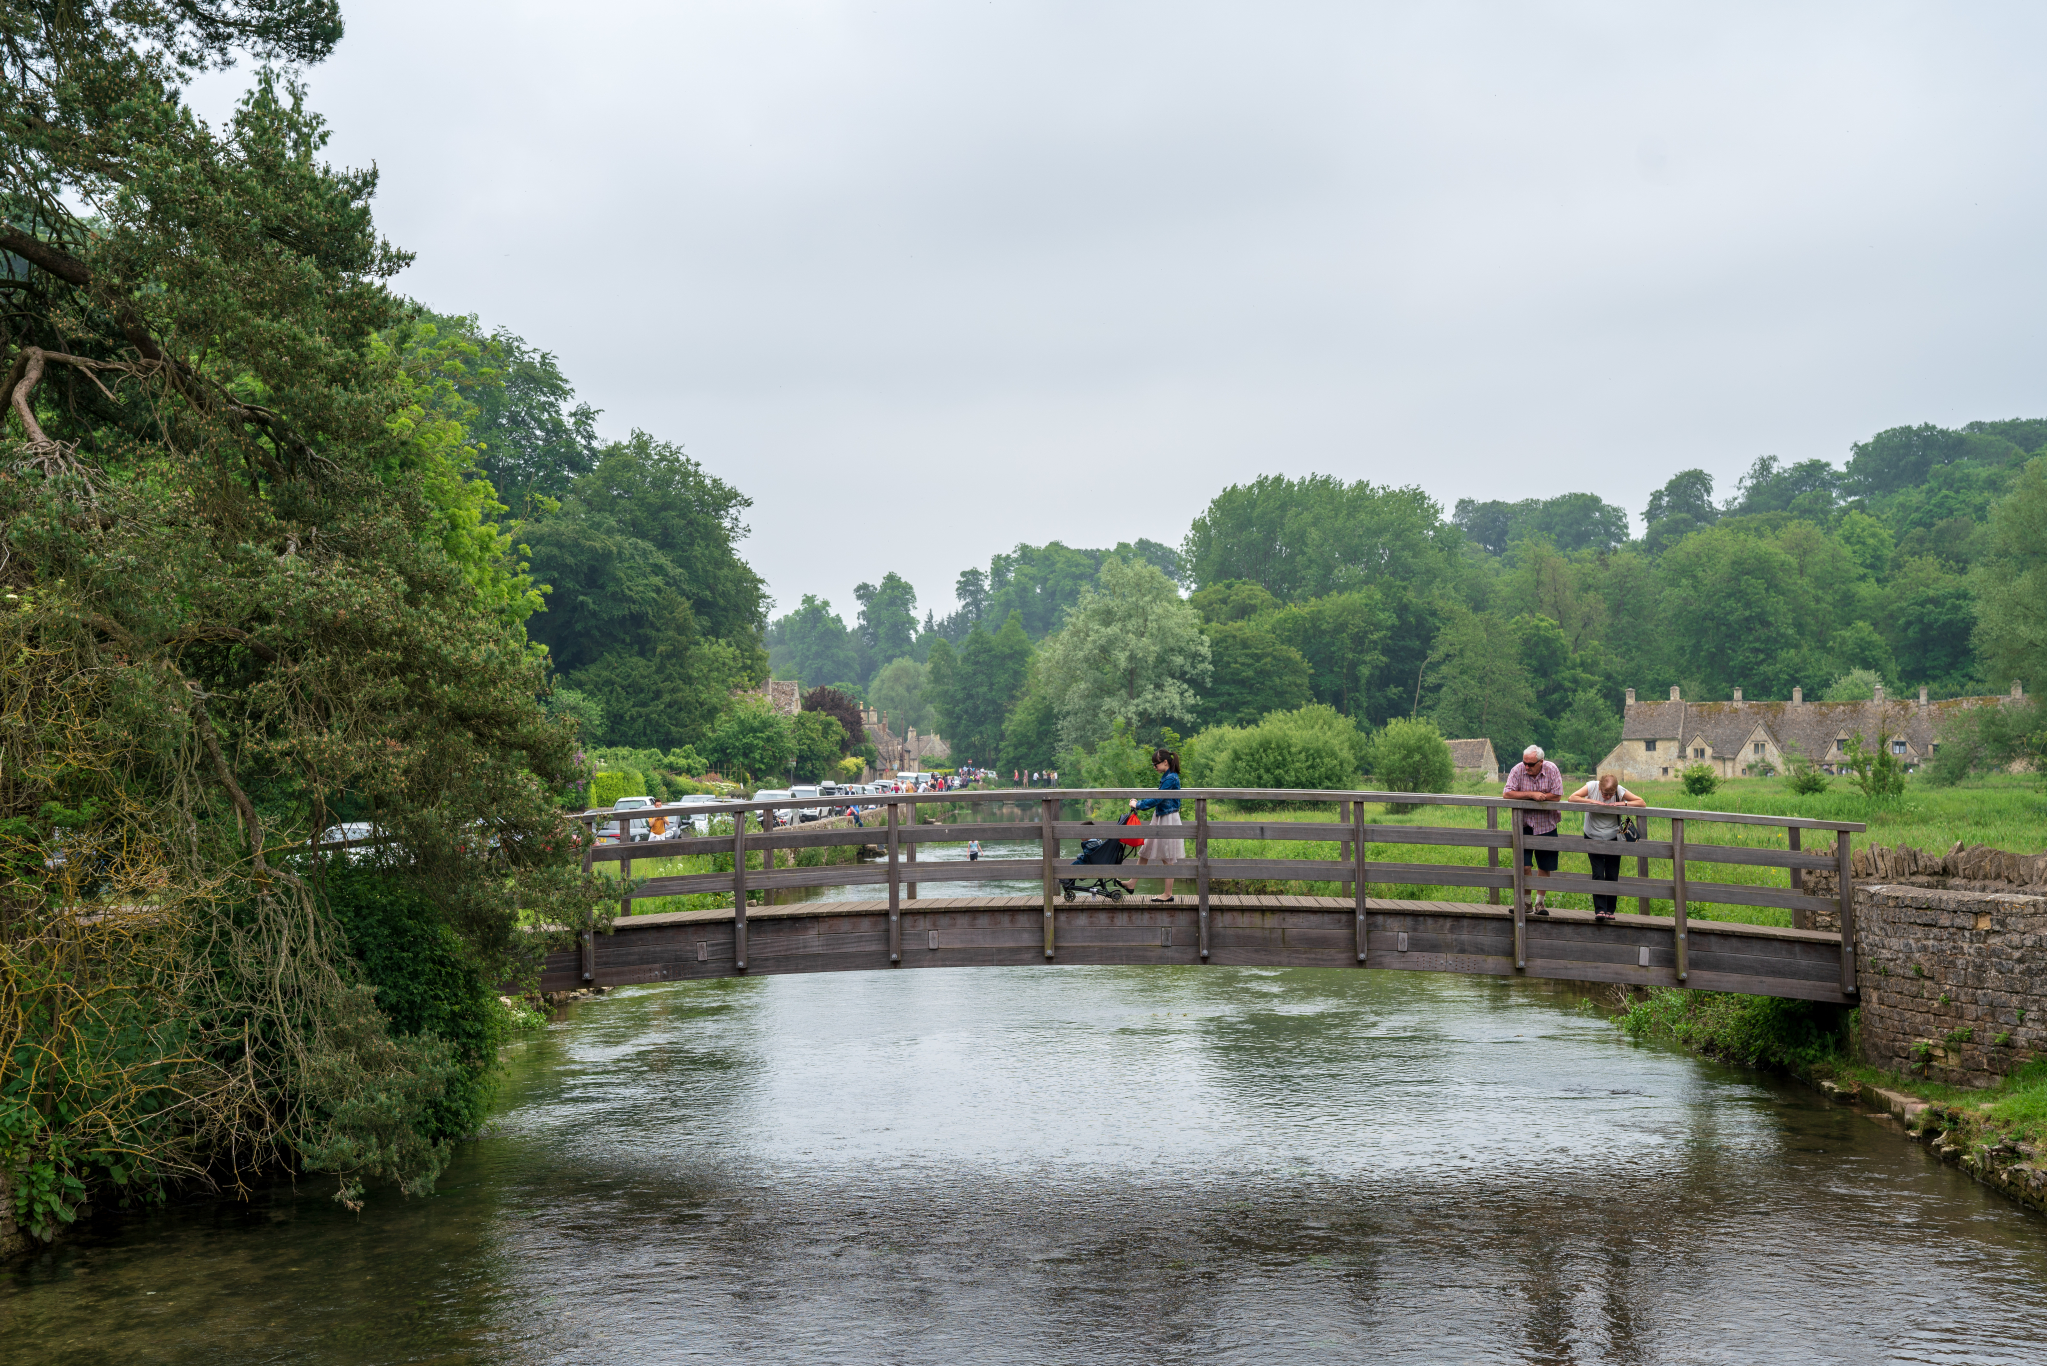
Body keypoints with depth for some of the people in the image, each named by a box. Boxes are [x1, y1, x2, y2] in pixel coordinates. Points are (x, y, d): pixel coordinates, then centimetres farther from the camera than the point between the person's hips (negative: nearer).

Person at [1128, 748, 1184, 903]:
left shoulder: (1171, 778, -19)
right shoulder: (1166, 777, 10)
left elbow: (1157, 799, -22)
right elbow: (1156, 797, 14)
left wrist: (1138, 805, -13)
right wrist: (1138, 803, 3)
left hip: (1168, 820, -10)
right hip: (1159, 818, 10)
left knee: (1167, 858, -1)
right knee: (1144, 851, 13)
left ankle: (1168, 894, 6)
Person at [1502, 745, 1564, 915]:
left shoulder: (1551, 770, -9)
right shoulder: (1518, 770, -10)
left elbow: (1557, 796, -14)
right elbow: (1507, 794, -16)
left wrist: (1530, 795, -14)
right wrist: (1531, 795, -21)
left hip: (1546, 824, 1)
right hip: (1524, 823, -1)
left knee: (1545, 866, 7)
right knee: (1523, 864, -10)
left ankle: (1539, 902, 20)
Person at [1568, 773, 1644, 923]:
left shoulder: (1620, 791, -11)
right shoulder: (1592, 787, -13)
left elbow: (1642, 803, -10)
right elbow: (1571, 798, -19)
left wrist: (1623, 803, -25)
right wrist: (1593, 801, -28)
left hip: (1613, 838, 1)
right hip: (1593, 838, -1)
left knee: (1612, 876, 1)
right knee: (1598, 874, -11)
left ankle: (1610, 910, 12)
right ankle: (1599, 910, -14)